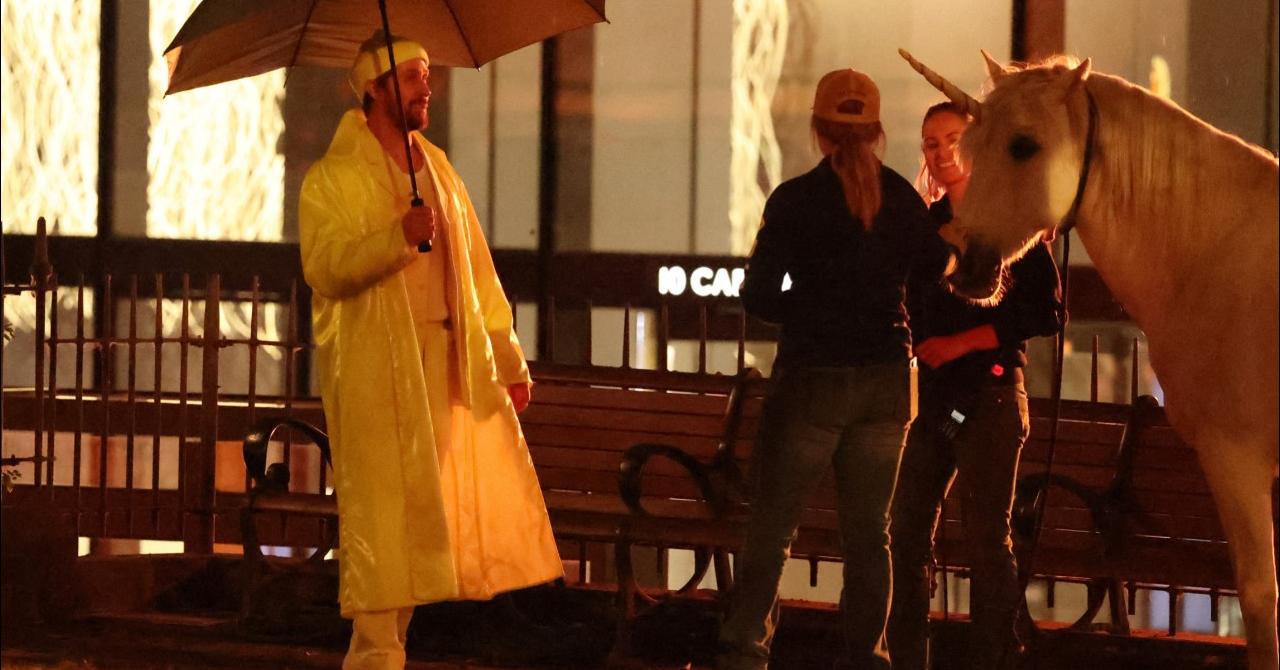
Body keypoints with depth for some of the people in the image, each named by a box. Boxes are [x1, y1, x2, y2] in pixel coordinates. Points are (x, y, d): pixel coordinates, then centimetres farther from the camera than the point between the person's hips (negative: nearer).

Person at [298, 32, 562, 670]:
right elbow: (325, 266, -16)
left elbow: (475, 268, 20)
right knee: (380, 504, -8)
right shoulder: (333, 176, -3)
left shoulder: (437, 168, 17)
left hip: (443, 360, 6)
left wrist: (507, 358, 18)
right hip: (373, 366, -6)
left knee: (430, 503, 4)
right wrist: (397, 236, -29)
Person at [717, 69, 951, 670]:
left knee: (770, 529, 3)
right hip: (886, 381, 3)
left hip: (812, 378, -3)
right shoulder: (901, 199, 0)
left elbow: (758, 296, -10)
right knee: (870, 531, 10)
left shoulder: (794, 200, -9)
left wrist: (810, 315, 9)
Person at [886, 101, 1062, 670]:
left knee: (986, 537, -6)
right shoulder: (926, 223, 13)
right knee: (907, 531, 5)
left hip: (990, 392, -6)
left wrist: (962, 343, -12)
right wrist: (922, 346, 1)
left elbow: (1045, 313, -9)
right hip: (933, 393, 6)